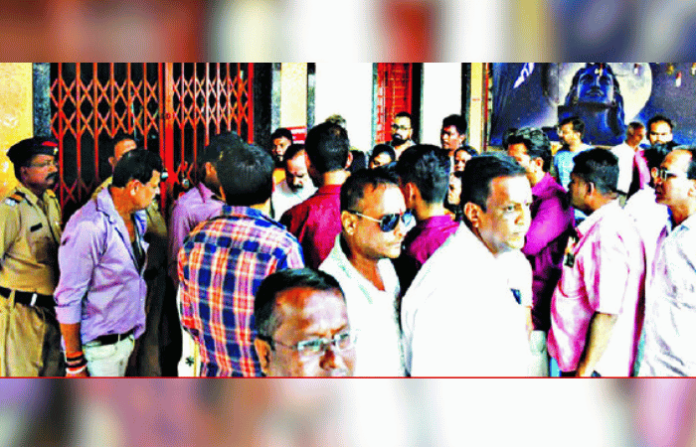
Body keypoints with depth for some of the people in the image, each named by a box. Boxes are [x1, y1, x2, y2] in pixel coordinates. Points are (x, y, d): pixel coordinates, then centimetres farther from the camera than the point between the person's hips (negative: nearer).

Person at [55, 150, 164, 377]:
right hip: (98, 348, -7)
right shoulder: (88, 227, -20)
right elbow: (67, 300, -18)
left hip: (126, 339, 8)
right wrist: (75, 363, -16)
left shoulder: (137, 218, 6)